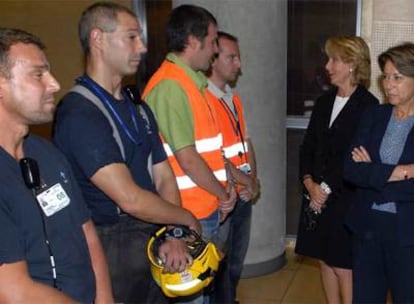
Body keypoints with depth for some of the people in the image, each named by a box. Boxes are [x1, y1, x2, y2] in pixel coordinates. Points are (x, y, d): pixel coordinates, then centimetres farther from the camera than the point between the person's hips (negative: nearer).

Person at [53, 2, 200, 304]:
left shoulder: (139, 108, 10)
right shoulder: (79, 114, -20)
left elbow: (164, 177, 8)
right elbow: (130, 199, -24)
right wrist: (187, 219, -8)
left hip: (156, 245, 8)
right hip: (114, 249, -8)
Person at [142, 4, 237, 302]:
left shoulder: (193, 81, 10)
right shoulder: (170, 86, -20)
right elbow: (187, 158, -22)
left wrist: (223, 189, 5)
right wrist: (223, 194, -8)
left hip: (207, 209, 9)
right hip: (190, 214, -9)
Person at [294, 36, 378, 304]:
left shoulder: (368, 106, -11)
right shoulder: (325, 101, 11)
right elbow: (308, 146, 10)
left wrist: (326, 189, -14)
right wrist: (309, 182, -5)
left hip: (347, 198, -6)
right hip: (317, 195, 7)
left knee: (343, 266, 0)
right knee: (325, 259, 13)